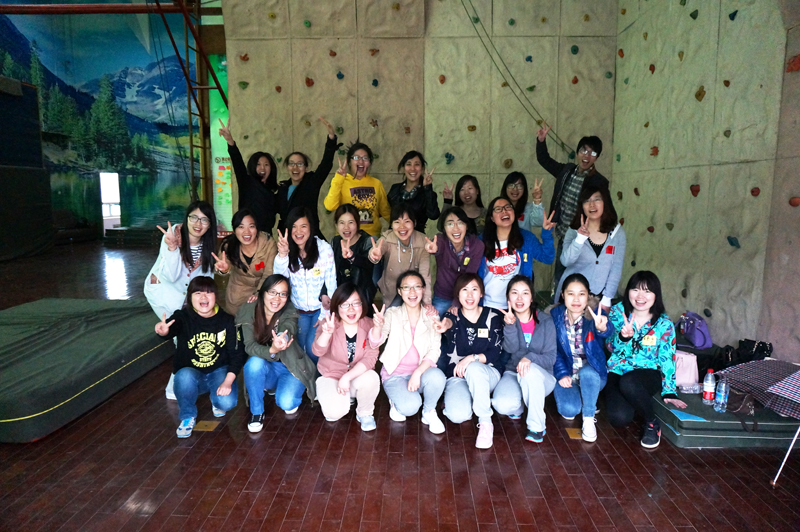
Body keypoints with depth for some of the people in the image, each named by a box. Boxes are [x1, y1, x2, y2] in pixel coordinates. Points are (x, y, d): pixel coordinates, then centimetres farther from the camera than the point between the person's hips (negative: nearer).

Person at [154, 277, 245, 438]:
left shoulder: (227, 320, -8)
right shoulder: (183, 317, -13)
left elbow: (237, 354, -8)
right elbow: (172, 326, -38)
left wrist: (228, 382, -19)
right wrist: (163, 330, -63)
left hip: (219, 371, 1)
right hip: (191, 373, -1)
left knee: (227, 402, -26)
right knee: (184, 376, -36)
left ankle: (215, 399, 15)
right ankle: (187, 416, -6)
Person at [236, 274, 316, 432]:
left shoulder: (290, 313, -15)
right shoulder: (249, 312, -14)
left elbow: (287, 329, -38)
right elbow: (249, 346, -26)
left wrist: (282, 338, -64)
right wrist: (271, 351, -48)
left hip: (290, 368, -1)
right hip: (264, 369, 1)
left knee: (286, 403, -27)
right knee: (255, 362, -32)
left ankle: (289, 397, 12)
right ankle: (256, 412, -11)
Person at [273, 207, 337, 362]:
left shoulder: (324, 248, -12)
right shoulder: (288, 250, -4)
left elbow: (331, 283, -9)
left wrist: (325, 314, -10)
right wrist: (282, 255, -33)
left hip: (320, 308, -3)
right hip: (298, 310, 3)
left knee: (313, 348, -18)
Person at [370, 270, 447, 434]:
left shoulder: (431, 316, 1)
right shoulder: (392, 314, -4)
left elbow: (434, 351, -7)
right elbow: (375, 343, -17)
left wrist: (418, 373, -23)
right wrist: (377, 326, -40)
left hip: (422, 371, 2)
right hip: (395, 374, -2)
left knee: (437, 376, -32)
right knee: (409, 407, -28)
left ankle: (429, 412, -2)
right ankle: (396, 401, 9)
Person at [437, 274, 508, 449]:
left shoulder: (492, 317, 1)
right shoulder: (452, 316, 0)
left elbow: (496, 352, -5)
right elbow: (450, 323, -27)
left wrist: (472, 358, -24)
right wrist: (448, 325, -54)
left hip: (487, 373, 0)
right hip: (457, 375, 0)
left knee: (473, 368, -37)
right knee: (457, 415, -29)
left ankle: (485, 423, -19)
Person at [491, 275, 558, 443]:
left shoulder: (545, 321, -4)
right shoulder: (505, 319, -1)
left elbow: (551, 357, -8)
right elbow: (511, 348, -15)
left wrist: (530, 358, -28)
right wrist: (510, 325, -32)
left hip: (541, 376, -1)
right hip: (512, 374, 1)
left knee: (530, 370, -38)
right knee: (502, 405, -31)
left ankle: (537, 425, -19)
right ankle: (519, 405, 9)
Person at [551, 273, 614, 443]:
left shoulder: (594, 316, -14)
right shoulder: (555, 315, -7)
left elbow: (608, 332, -38)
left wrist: (603, 328, -62)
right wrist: (562, 374, -16)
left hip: (592, 373, -1)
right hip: (565, 373, 1)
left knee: (587, 372, -37)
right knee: (569, 410, -25)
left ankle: (589, 420, -14)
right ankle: (572, 395, 14)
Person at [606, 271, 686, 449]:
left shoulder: (664, 324, -2)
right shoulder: (617, 312, -2)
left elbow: (667, 359, 1)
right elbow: (611, 347, -5)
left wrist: (669, 391, -3)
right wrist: (622, 337, -27)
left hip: (647, 373, -1)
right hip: (617, 372, 1)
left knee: (628, 382, -39)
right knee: (619, 417, -26)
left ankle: (652, 423, -11)